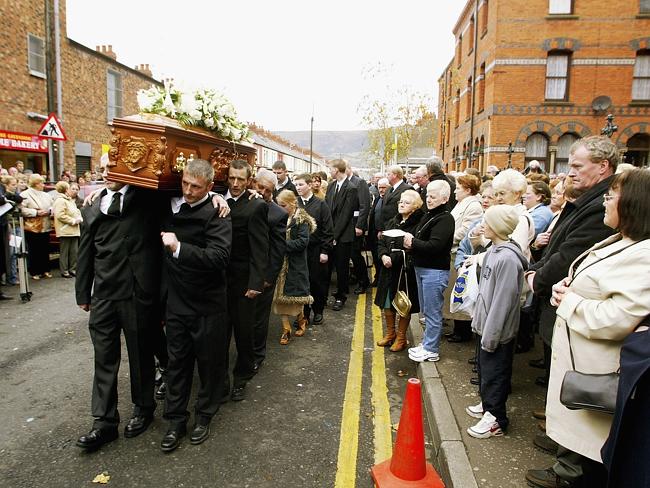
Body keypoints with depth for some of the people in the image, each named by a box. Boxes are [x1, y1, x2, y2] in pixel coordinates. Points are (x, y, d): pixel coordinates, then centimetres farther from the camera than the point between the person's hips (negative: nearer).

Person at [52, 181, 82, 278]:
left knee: (74, 251, 10)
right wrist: (73, 221, -17)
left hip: (74, 230, 9)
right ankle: (64, 271, 6)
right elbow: (60, 215, -21)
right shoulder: (60, 201, -11)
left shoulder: (71, 200, 19)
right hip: (65, 231, -9)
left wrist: (79, 219, 4)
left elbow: (77, 212, 25)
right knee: (64, 252, 0)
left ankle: (73, 269, 18)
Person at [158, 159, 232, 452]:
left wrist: (179, 247, -34)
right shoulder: (171, 206, 2)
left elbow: (220, 257, -29)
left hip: (207, 304, -5)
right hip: (175, 301, 5)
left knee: (210, 362, 12)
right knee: (177, 362, 15)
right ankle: (176, 420, 30)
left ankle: (204, 415, 33)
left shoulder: (215, 214, -17)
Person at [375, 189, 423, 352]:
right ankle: (390, 333, 35)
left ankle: (401, 337, 25)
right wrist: (383, 256, -9)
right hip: (388, 270, 7)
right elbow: (381, 243, 10)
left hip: (406, 271, -7)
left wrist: (393, 259, -20)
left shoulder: (418, 224, -14)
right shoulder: (393, 222, 10)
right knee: (387, 303, 16)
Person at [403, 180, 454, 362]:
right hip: (422, 268, 9)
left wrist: (413, 242, -13)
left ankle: (431, 350, 12)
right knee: (426, 311, 18)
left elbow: (434, 246, -23)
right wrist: (410, 242, -5)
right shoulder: (428, 216, 13)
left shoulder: (445, 219, -14)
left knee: (432, 312, 1)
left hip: (435, 271, -9)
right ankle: (427, 343, 31)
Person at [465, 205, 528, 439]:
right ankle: (487, 405, 39)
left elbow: (502, 301, -23)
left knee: (494, 372, 5)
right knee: (484, 367, 21)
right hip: (487, 325, 9)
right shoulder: (493, 250, 4)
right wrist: (478, 320, 14)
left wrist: (491, 334, -19)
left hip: (498, 330, -9)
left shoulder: (508, 258, -24)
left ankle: (496, 419, 20)